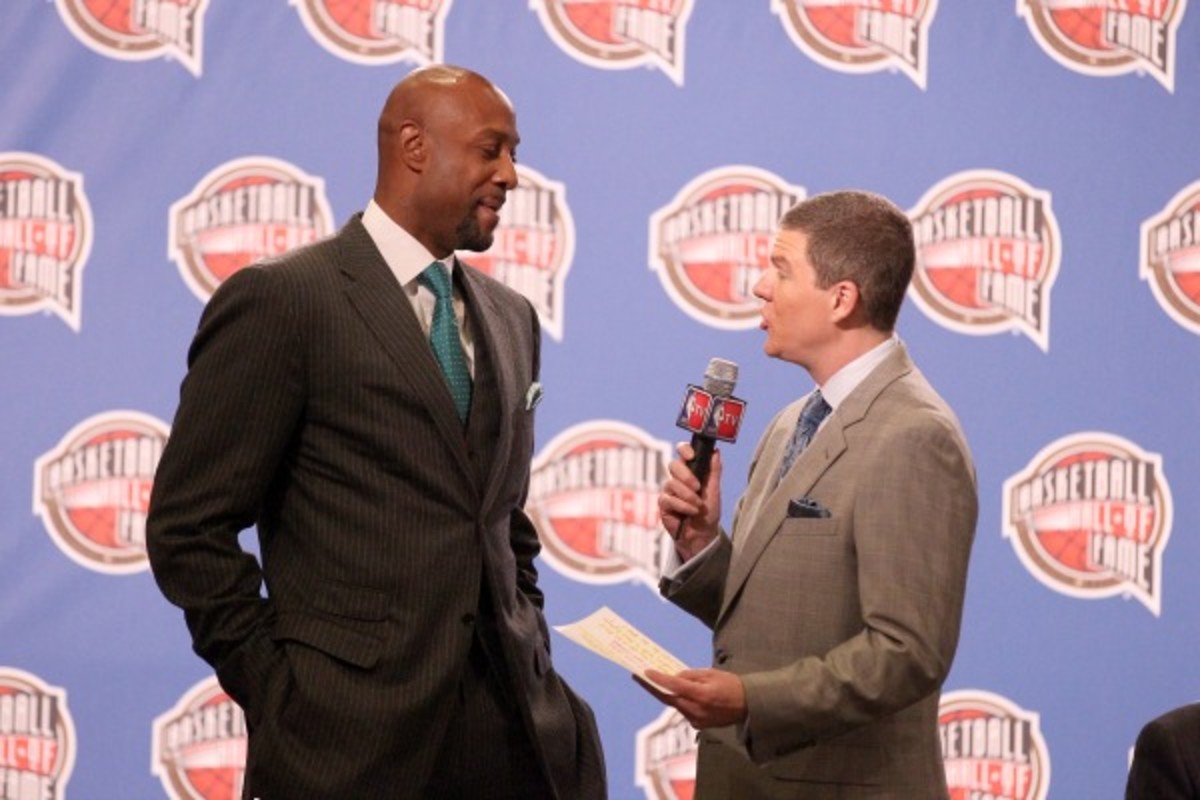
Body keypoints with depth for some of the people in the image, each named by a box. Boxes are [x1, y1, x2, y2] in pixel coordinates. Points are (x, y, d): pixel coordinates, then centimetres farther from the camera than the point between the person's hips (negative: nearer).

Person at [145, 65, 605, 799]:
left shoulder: (511, 318, 15)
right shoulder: (281, 299, -5)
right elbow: (188, 528, -7)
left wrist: (532, 653, 9)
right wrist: (282, 691, -9)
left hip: (507, 717, 6)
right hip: (352, 730, -6)